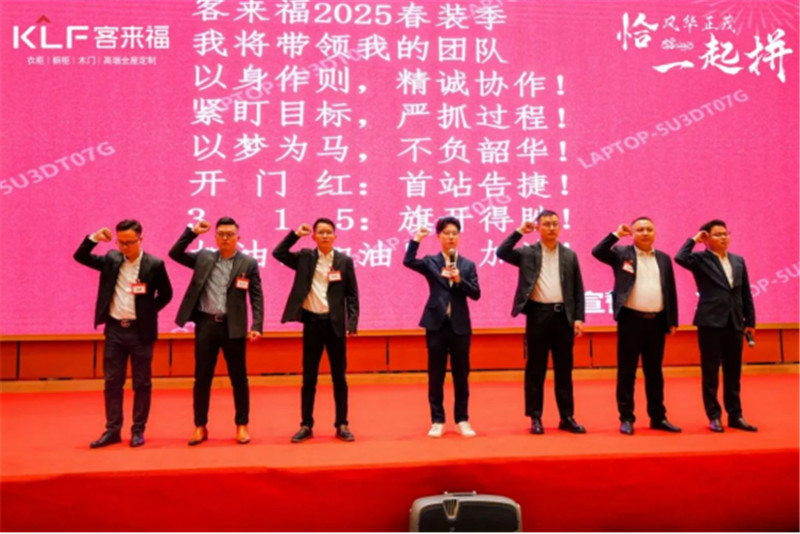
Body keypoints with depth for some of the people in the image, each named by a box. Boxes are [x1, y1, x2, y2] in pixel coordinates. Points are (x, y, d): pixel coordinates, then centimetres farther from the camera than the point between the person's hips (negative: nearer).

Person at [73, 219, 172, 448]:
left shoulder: (154, 264, -6)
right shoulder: (111, 259, 5)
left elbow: (166, 294, 3)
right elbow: (80, 257, 6)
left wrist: (148, 311, -2)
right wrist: (94, 238, -8)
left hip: (140, 331, -4)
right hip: (114, 330, 4)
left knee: (141, 383, 4)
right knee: (112, 382, 8)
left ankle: (138, 430, 14)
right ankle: (113, 430, 16)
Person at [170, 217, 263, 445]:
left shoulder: (248, 263, 0)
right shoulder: (203, 257, 8)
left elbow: (256, 297, -2)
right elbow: (175, 254, 7)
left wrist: (256, 326, -12)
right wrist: (192, 232, -2)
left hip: (233, 326, -2)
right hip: (205, 324, 2)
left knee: (238, 378, 6)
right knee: (202, 377, 7)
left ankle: (242, 425, 18)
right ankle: (200, 426, 19)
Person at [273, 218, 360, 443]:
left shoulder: (344, 260, 1)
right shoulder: (305, 257, 5)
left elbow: (352, 295, 1)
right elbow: (278, 253, -1)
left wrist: (352, 324, -8)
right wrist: (296, 234, -5)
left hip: (335, 323, -1)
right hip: (312, 322, 1)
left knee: (339, 376, 7)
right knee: (309, 377, 7)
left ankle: (342, 425, 16)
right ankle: (306, 425, 16)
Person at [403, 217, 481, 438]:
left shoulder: (468, 265, 8)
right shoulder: (430, 261, 4)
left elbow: (476, 294, -1)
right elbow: (408, 261, -15)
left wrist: (459, 279, -14)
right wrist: (417, 239, -17)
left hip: (460, 325, 1)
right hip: (436, 323, -1)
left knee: (461, 374, 7)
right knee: (436, 375, 4)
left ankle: (462, 420, 18)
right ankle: (437, 421, 14)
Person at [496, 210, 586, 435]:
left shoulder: (570, 255, 10)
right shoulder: (528, 253, 5)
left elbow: (578, 289, 9)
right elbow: (501, 252, -11)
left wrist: (579, 318, 1)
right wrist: (520, 231, -8)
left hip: (563, 315, 2)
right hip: (538, 314, -2)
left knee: (564, 370, 8)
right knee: (535, 369, 3)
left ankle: (567, 418, 16)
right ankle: (535, 418, 11)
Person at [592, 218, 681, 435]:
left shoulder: (664, 259, 12)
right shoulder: (622, 253, 2)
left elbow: (671, 291, 12)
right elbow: (597, 252, -15)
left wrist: (673, 320, 9)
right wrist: (616, 234, -12)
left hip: (657, 321, 3)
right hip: (631, 320, -3)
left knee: (655, 372, 11)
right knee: (626, 372, 2)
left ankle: (658, 417, 20)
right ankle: (626, 418, 10)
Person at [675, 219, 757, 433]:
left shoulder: (738, 261, 13)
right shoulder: (701, 259, -3)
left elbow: (746, 293, 14)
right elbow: (680, 258, -25)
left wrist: (750, 321, 10)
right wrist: (694, 239, -11)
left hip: (734, 323, 5)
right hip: (710, 322, -5)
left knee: (733, 373, 11)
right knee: (710, 372, 3)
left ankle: (735, 415, 20)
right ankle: (714, 417, 11)